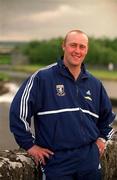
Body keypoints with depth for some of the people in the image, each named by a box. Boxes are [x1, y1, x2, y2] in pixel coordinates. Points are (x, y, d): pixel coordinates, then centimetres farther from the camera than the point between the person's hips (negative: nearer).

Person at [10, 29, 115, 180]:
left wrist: (102, 138, 17)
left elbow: (107, 115, 28)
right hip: (56, 160, -4)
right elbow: (19, 111, -8)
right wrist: (29, 145, -6)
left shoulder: (94, 84, 11)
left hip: (90, 158, 5)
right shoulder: (42, 78, -6)